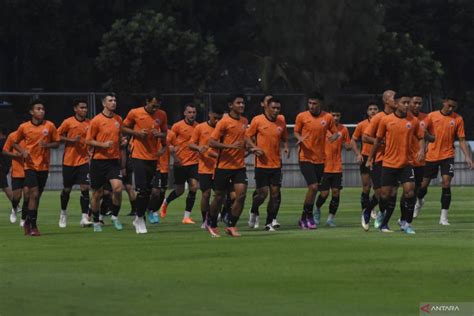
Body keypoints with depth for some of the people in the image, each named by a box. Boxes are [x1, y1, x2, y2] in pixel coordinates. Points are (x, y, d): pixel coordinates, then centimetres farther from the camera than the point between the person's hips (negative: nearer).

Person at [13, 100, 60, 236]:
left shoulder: (50, 126, -1)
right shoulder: (24, 127, -2)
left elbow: (57, 143, 6)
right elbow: (16, 142, 11)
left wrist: (47, 145, -14)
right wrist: (23, 151, -8)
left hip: (44, 166, 2)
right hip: (30, 165, -2)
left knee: (37, 196, 9)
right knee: (34, 194, -14)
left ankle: (28, 222, 26)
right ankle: (33, 226, -9)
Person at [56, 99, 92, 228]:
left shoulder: (89, 124, 3)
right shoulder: (68, 122, -5)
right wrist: (71, 140, -15)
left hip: (84, 160, 1)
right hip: (69, 161, -1)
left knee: (85, 188, -11)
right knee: (67, 189, 11)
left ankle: (84, 217, -12)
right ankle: (63, 212, 35)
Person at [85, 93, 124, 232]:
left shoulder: (118, 119, 9)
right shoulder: (96, 120, -6)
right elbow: (88, 140, -4)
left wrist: (122, 159, 19)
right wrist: (103, 144, -20)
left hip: (114, 160, 3)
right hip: (99, 160, -3)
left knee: (117, 187, -18)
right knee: (97, 194, 5)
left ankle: (115, 217, 0)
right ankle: (96, 222, 21)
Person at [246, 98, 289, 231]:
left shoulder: (281, 121, 5)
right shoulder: (257, 120, -6)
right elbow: (248, 137, 1)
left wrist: (286, 147, 0)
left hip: (276, 164, 4)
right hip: (262, 164, -4)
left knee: (275, 193, -1)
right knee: (263, 193, -6)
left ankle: (270, 222, 7)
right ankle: (253, 212, 25)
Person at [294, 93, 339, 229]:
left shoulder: (328, 117, 2)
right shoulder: (301, 116, -3)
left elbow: (335, 132, 10)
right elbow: (296, 131, 9)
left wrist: (334, 136, -14)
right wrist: (299, 138, -13)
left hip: (320, 159, 3)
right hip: (305, 157, -3)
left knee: (314, 189, 9)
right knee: (313, 186, -16)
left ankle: (305, 218, 22)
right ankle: (308, 216, -2)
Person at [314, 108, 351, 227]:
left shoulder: (343, 129, 4)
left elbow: (348, 146, 13)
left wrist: (348, 146, -11)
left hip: (337, 167, 2)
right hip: (324, 167, -2)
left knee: (336, 193, -4)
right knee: (324, 193, -4)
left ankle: (331, 217, 9)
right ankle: (317, 210, 25)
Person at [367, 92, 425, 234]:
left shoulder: (413, 121, 1)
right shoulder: (386, 120, -1)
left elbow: (421, 137, 11)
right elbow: (378, 140, 9)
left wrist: (422, 149, -10)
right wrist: (370, 158, 13)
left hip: (406, 163, 1)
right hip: (389, 163, -1)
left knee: (409, 190, -14)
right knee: (386, 194, 1)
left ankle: (405, 223, 0)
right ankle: (383, 223, 21)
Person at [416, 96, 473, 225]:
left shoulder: (458, 119, 0)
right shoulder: (432, 116, -1)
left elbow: (462, 140, 1)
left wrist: (467, 157, -7)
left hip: (447, 155, -1)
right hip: (431, 156, 1)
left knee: (446, 183, -14)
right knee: (424, 184, 9)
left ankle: (444, 217, -10)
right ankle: (419, 202, 44)